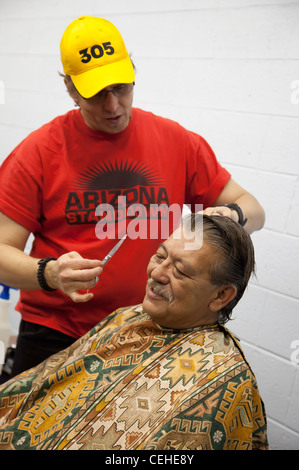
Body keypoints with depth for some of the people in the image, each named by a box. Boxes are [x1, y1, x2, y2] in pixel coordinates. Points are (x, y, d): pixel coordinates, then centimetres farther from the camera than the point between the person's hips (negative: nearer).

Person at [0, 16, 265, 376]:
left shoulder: (177, 141, 0)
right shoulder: (39, 150, -6)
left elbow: (252, 209, 6)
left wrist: (232, 215, -18)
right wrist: (50, 274, -29)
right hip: (54, 334, -1)